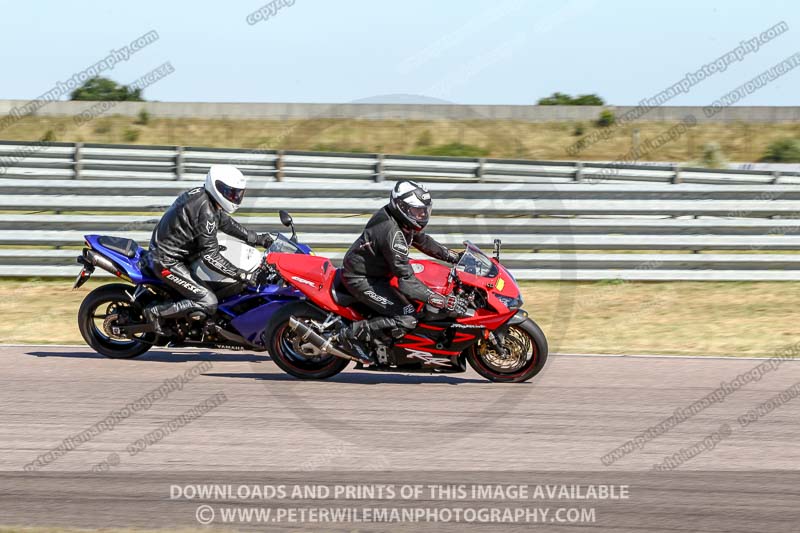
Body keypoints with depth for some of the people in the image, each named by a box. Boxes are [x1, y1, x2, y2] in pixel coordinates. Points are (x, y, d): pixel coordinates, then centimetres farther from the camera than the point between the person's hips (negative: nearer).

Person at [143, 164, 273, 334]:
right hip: (168, 262, -10)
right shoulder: (206, 212, -25)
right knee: (208, 303, -16)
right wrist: (244, 275, -26)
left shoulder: (201, 194, 4)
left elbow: (225, 222, 20)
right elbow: (210, 255, -25)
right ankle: (155, 312, -9)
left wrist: (257, 238, 18)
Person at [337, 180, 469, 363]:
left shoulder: (403, 222, -2)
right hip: (361, 279, -10)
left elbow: (423, 240, 18)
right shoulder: (392, 233, -30)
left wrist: (455, 257, 12)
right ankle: (352, 334, -12)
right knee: (407, 318, -18)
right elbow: (406, 280, -32)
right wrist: (444, 302, -34)